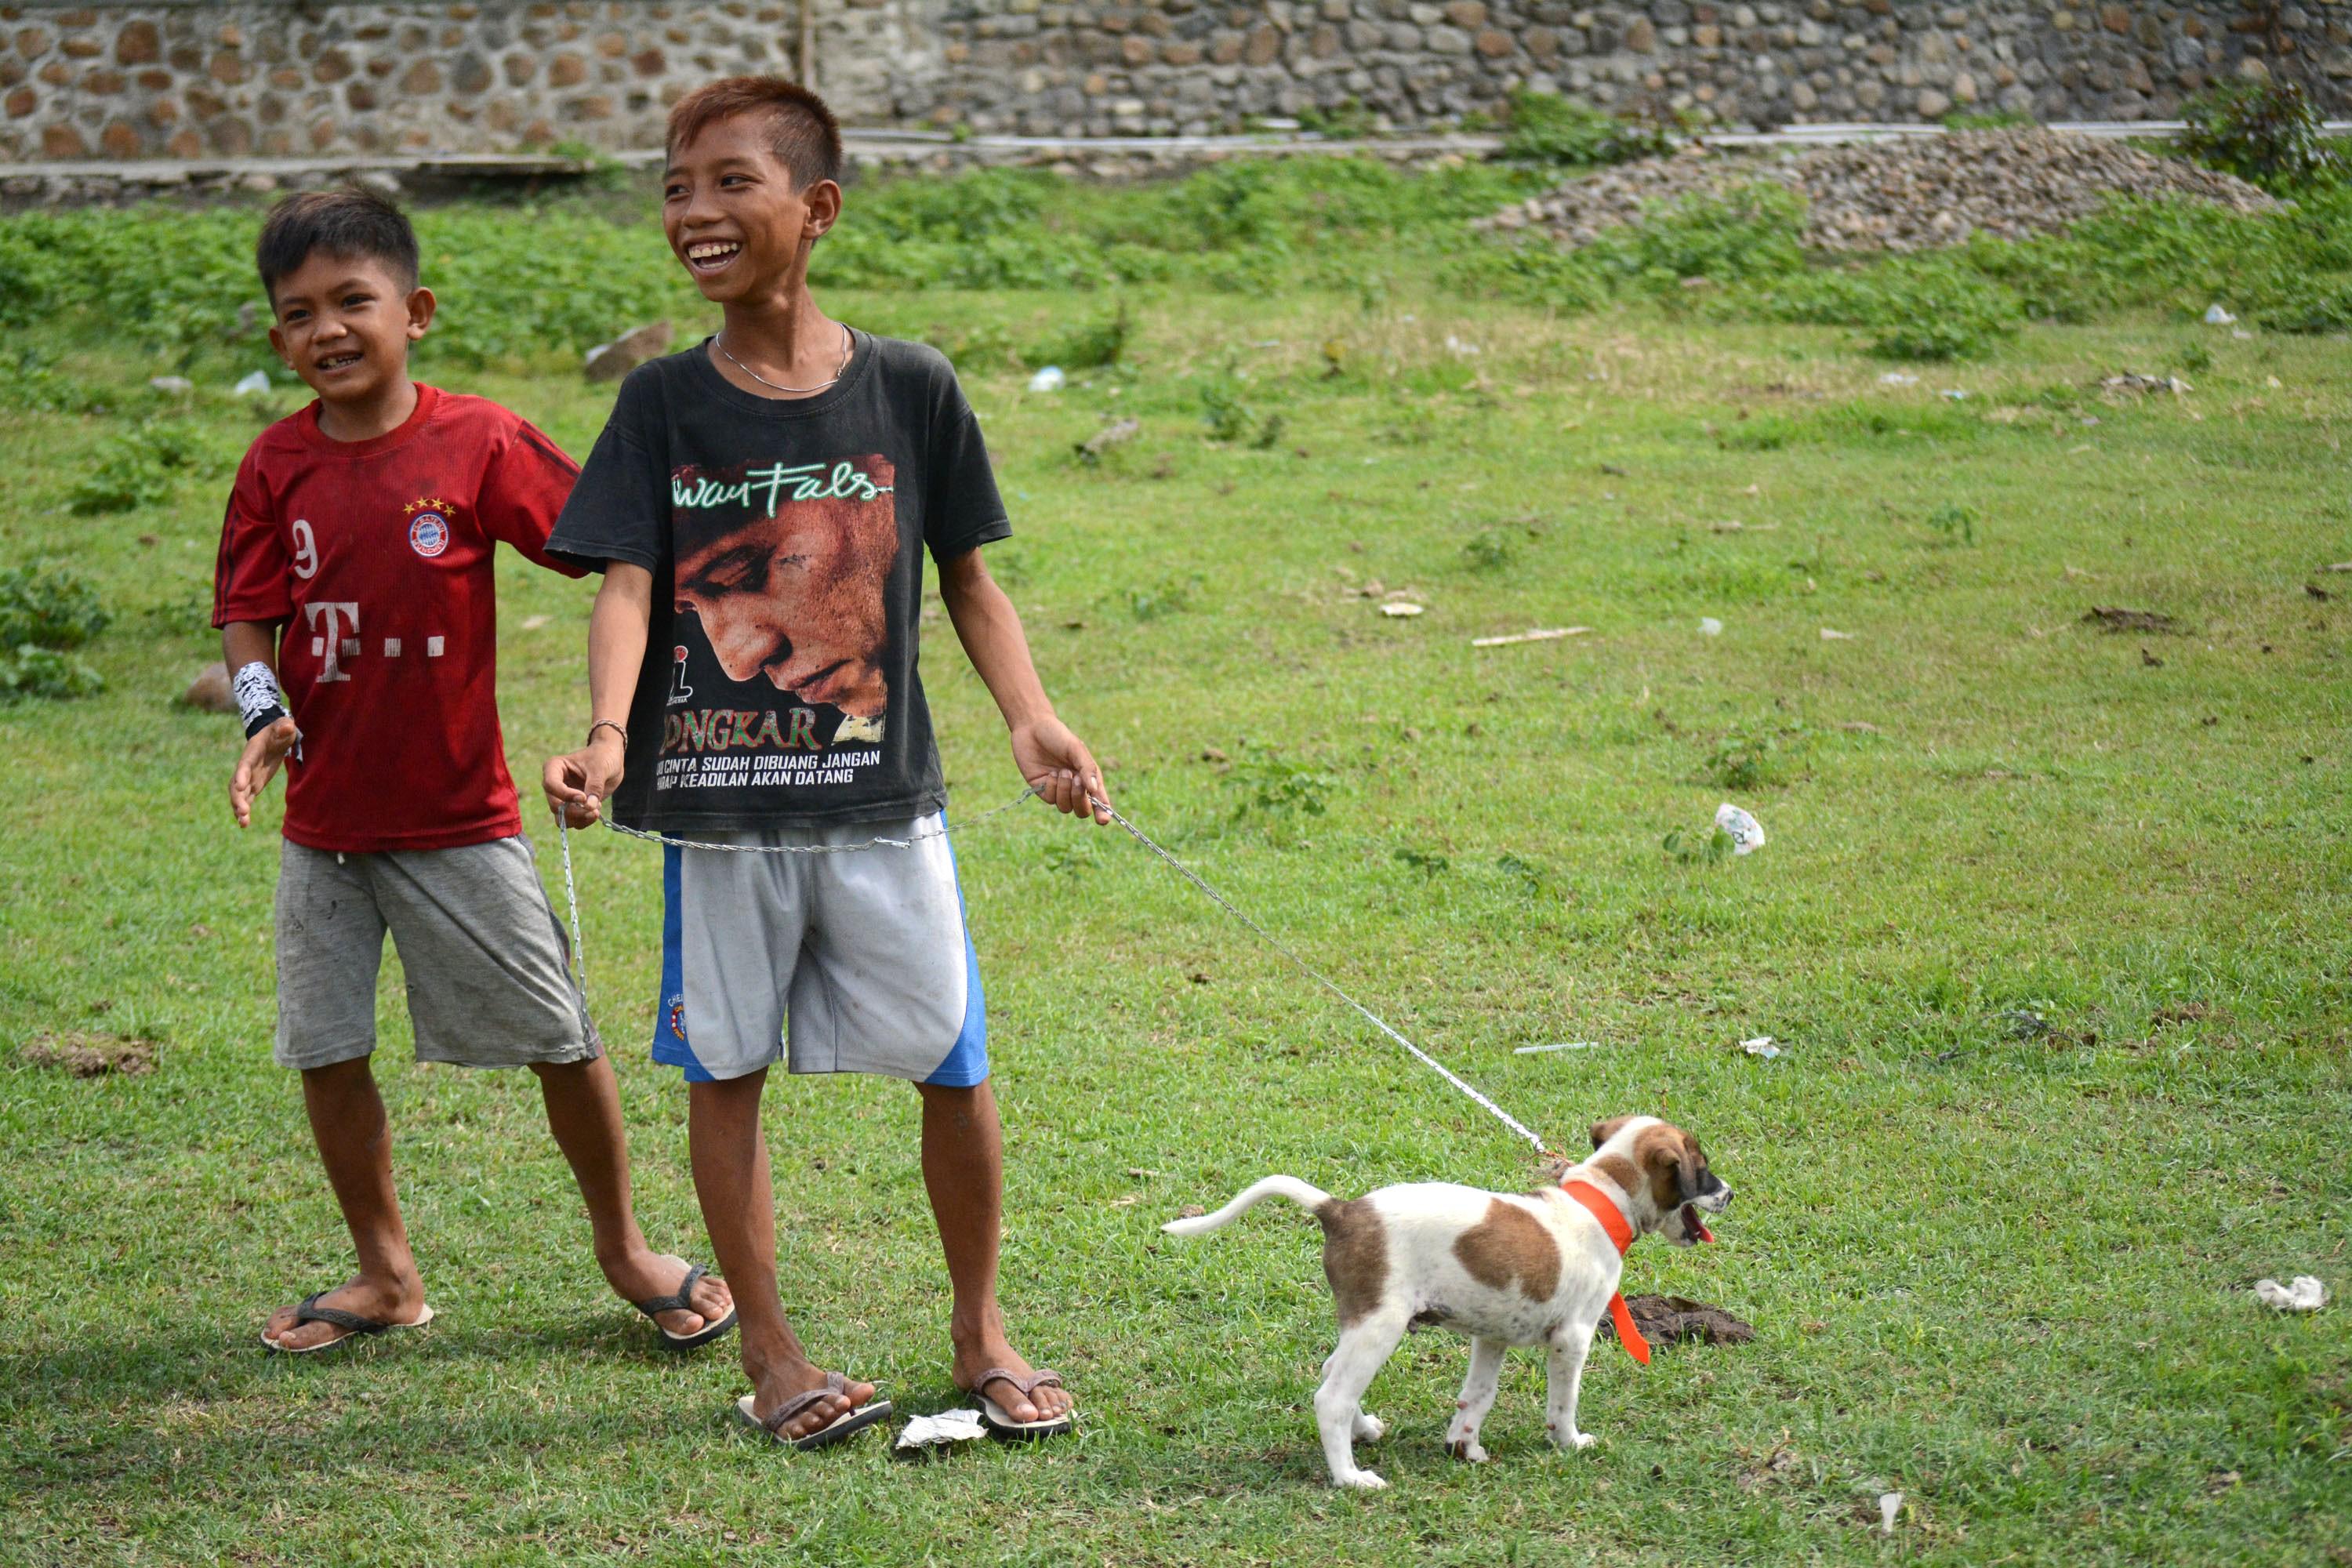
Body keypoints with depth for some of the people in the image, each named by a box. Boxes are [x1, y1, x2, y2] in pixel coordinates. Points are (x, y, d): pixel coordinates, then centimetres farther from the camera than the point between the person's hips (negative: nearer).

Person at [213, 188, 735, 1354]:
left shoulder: (477, 442, -8)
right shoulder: (279, 464, 1)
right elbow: (246, 611, 2)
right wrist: (262, 707, -16)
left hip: (458, 814, -3)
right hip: (323, 817, 3)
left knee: (560, 1040, 3)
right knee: (327, 1050, 8)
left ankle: (622, 1245, 24)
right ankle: (385, 1274, 25)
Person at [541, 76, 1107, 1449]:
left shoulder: (910, 389, 0)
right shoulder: (664, 405, 0)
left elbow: (967, 578, 7)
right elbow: (628, 586, -7)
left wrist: (1031, 719, -8)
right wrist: (608, 737, -24)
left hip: (881, 792, 0)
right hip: (716, 800, 0)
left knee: (954, 1064, 4)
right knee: (725, 1071, 7)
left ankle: (981, 1332, 23)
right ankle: (770, 1351, 21)